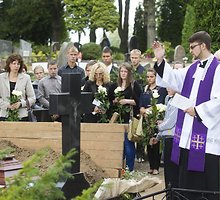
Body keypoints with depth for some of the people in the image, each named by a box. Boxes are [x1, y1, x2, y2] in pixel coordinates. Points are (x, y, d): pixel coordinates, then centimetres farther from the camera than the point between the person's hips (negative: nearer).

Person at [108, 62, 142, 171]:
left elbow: (139, 101, -6)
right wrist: (115, 101, -2)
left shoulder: (135, 85, 1)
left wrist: (127, 101, -14)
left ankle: (129, 169, 2)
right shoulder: (114, 86, 15)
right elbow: (109, 101, 18)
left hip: (130, 118, -5)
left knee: (129, 144, -6)